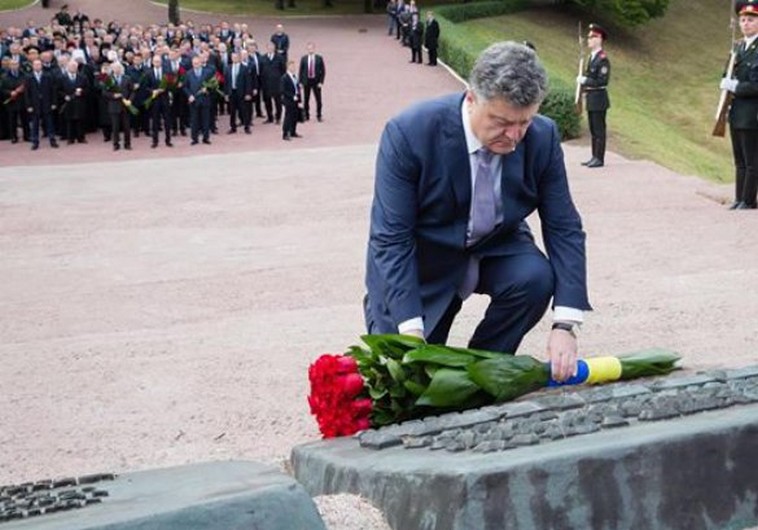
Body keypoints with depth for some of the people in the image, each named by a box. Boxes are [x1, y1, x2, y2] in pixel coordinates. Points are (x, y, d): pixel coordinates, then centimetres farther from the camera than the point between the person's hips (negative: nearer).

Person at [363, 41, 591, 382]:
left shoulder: (542, 138, -18)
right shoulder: (409, 133, -28)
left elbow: (564, 229, -12)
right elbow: (390, 239, -26)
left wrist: (565, 326, -25)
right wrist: (411, 333, -34)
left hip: (494, 249, 3)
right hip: (421, 256, -3)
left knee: (536, 277, -28)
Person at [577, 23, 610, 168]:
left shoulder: (603, 59, -15)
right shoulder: (592, 57, 13)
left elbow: (602, 81, -20)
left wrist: (585, 80, -17)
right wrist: (583, 87, 6)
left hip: (598, 98, -9)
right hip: (591, 98, 9)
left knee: (599, 129, -4)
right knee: (593, 130, 13)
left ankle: (599, 159, 0)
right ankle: (595, 157, 20)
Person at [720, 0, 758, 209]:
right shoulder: (740, 47, 13)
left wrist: (736, 87, -16)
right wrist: (728, 83, 2)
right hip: (736, 114, 8)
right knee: (739, 160, 14)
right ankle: (739, 198, 22)